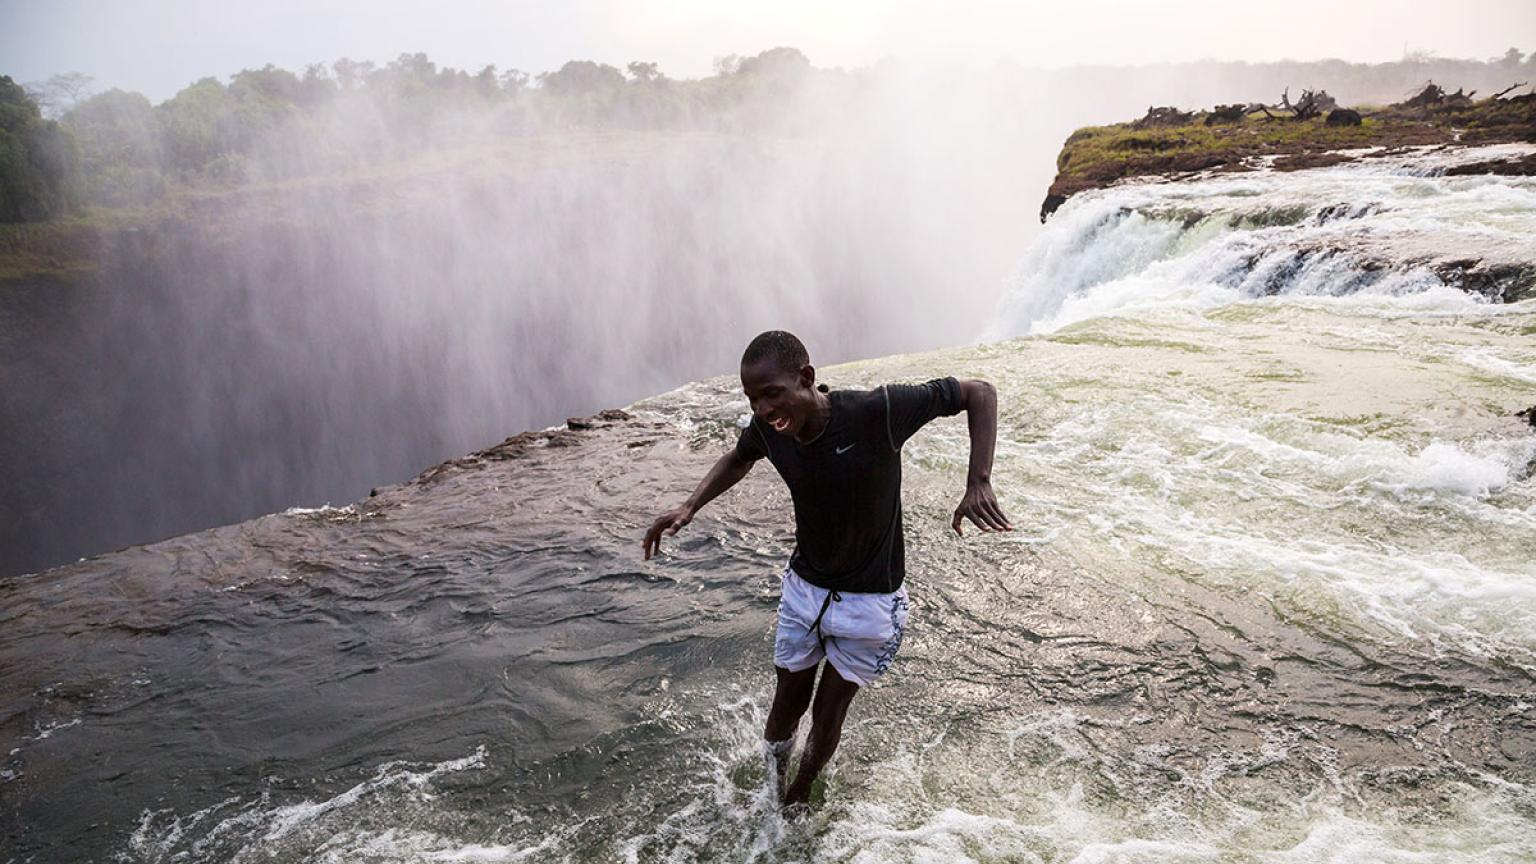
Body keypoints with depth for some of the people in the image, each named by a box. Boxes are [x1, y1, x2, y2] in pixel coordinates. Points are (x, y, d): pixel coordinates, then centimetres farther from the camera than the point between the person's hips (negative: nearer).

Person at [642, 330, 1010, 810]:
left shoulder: (877, 412, -31)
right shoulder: (768, 428, -16)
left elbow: (979, 392, -21)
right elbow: (739, 459, 10)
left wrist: (978, 484, -35)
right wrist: (689, 508, -7)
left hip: (868, 600, -3)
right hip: (804, 587, 3)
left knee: (828, 713, 11)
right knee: (787, 707, 15)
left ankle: (796, 800, 39)